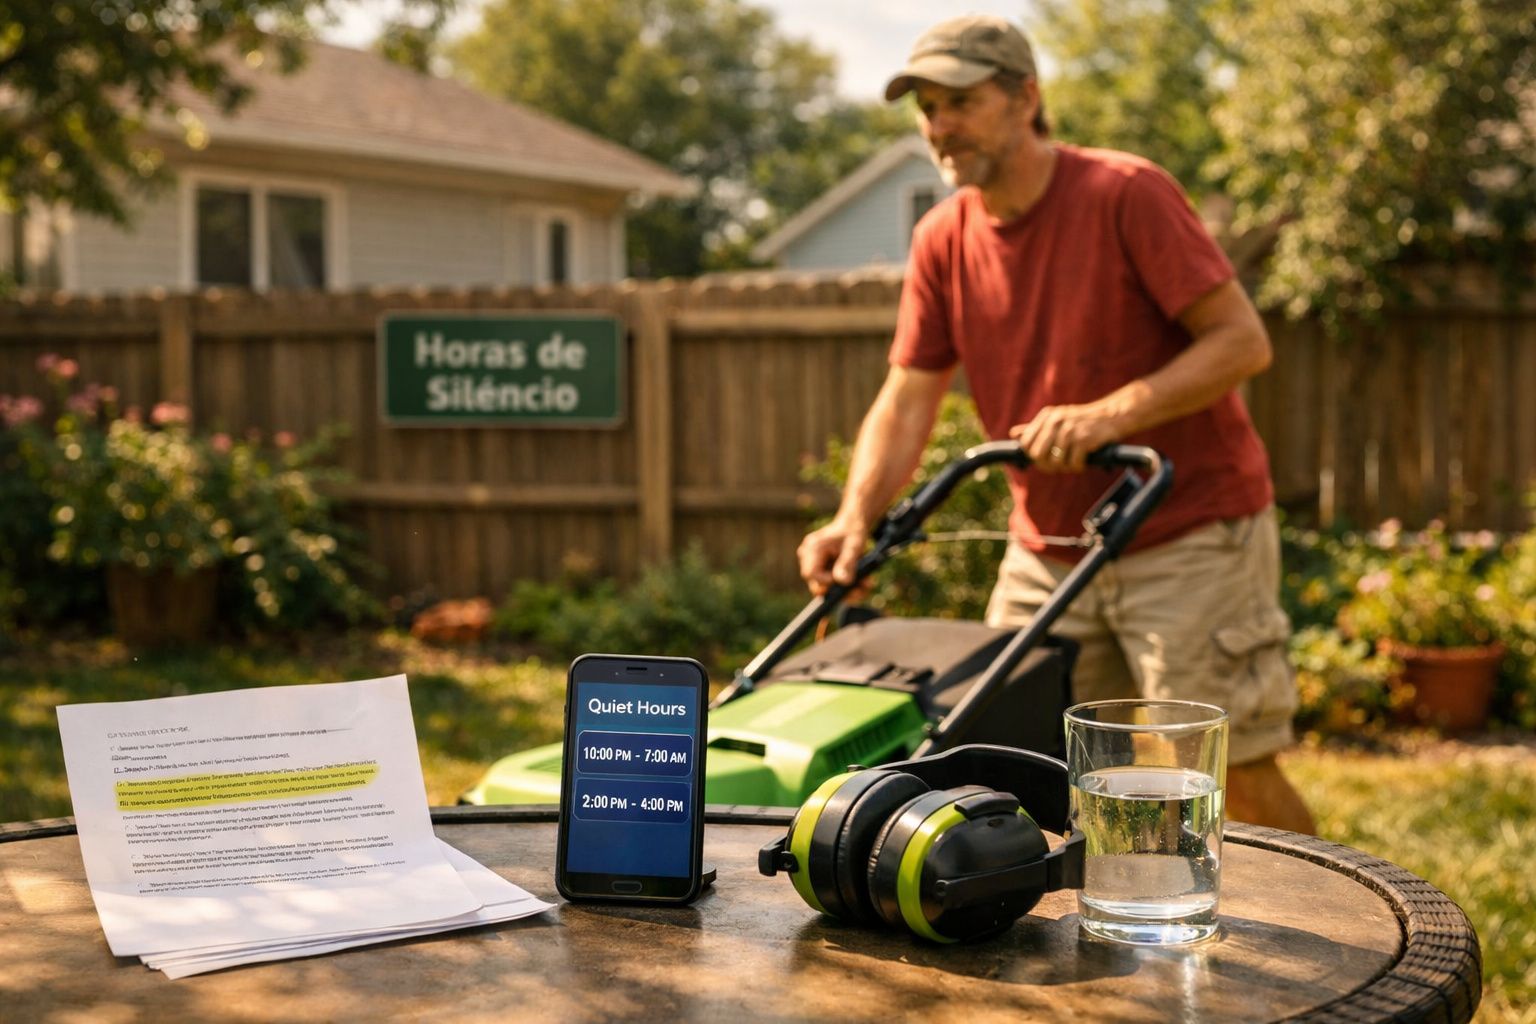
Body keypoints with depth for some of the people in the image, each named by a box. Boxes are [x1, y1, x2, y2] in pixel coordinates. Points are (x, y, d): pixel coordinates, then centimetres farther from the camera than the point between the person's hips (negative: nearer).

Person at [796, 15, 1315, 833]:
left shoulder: (1127, 194, -15)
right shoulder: (942, 241, 2)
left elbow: (1243, 341, -17)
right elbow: (906, 401, -1)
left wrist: (1110, 414, -28)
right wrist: (856, 519, -17)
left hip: (1190, 535, -6)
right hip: (1046, 548, 6)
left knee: (1235, 773, -3)